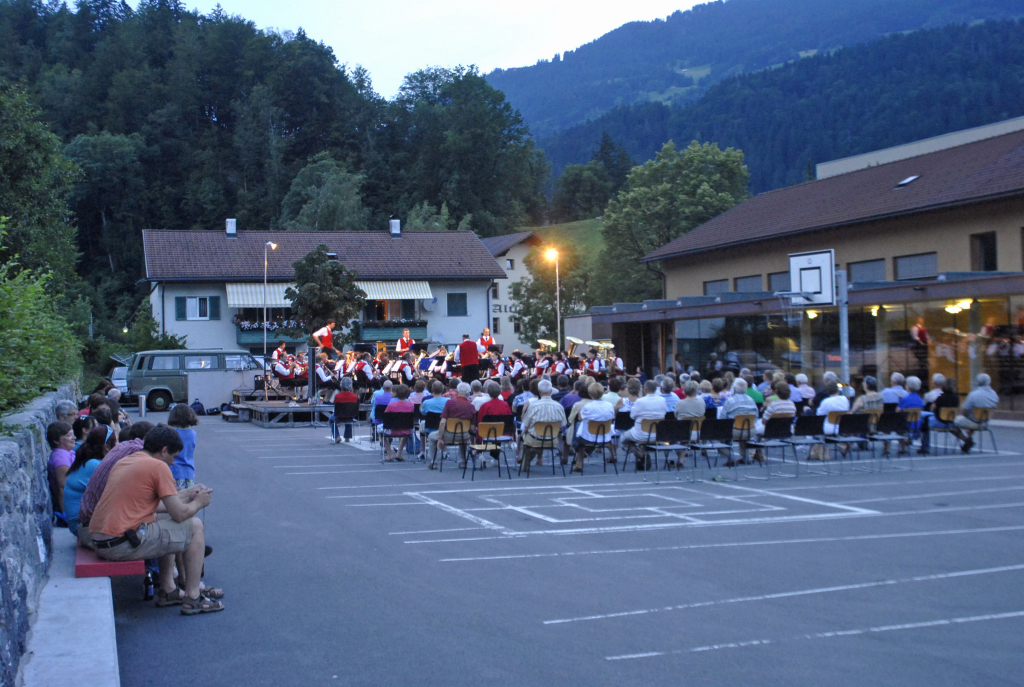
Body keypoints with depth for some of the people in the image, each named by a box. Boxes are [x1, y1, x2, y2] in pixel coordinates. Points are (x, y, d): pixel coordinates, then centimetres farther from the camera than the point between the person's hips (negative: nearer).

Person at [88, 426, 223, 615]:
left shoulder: (124, 461, 18)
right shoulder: (158, 467, -9)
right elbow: (180, 514, -9)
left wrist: (188, 494, 30)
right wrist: (198, 503, 11)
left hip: (98, 541, 9)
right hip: (123, 545, -9)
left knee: (167, 525, 29)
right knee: (194, 526, 4)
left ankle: (168, 591, 29)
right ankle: (192, 598, 7)